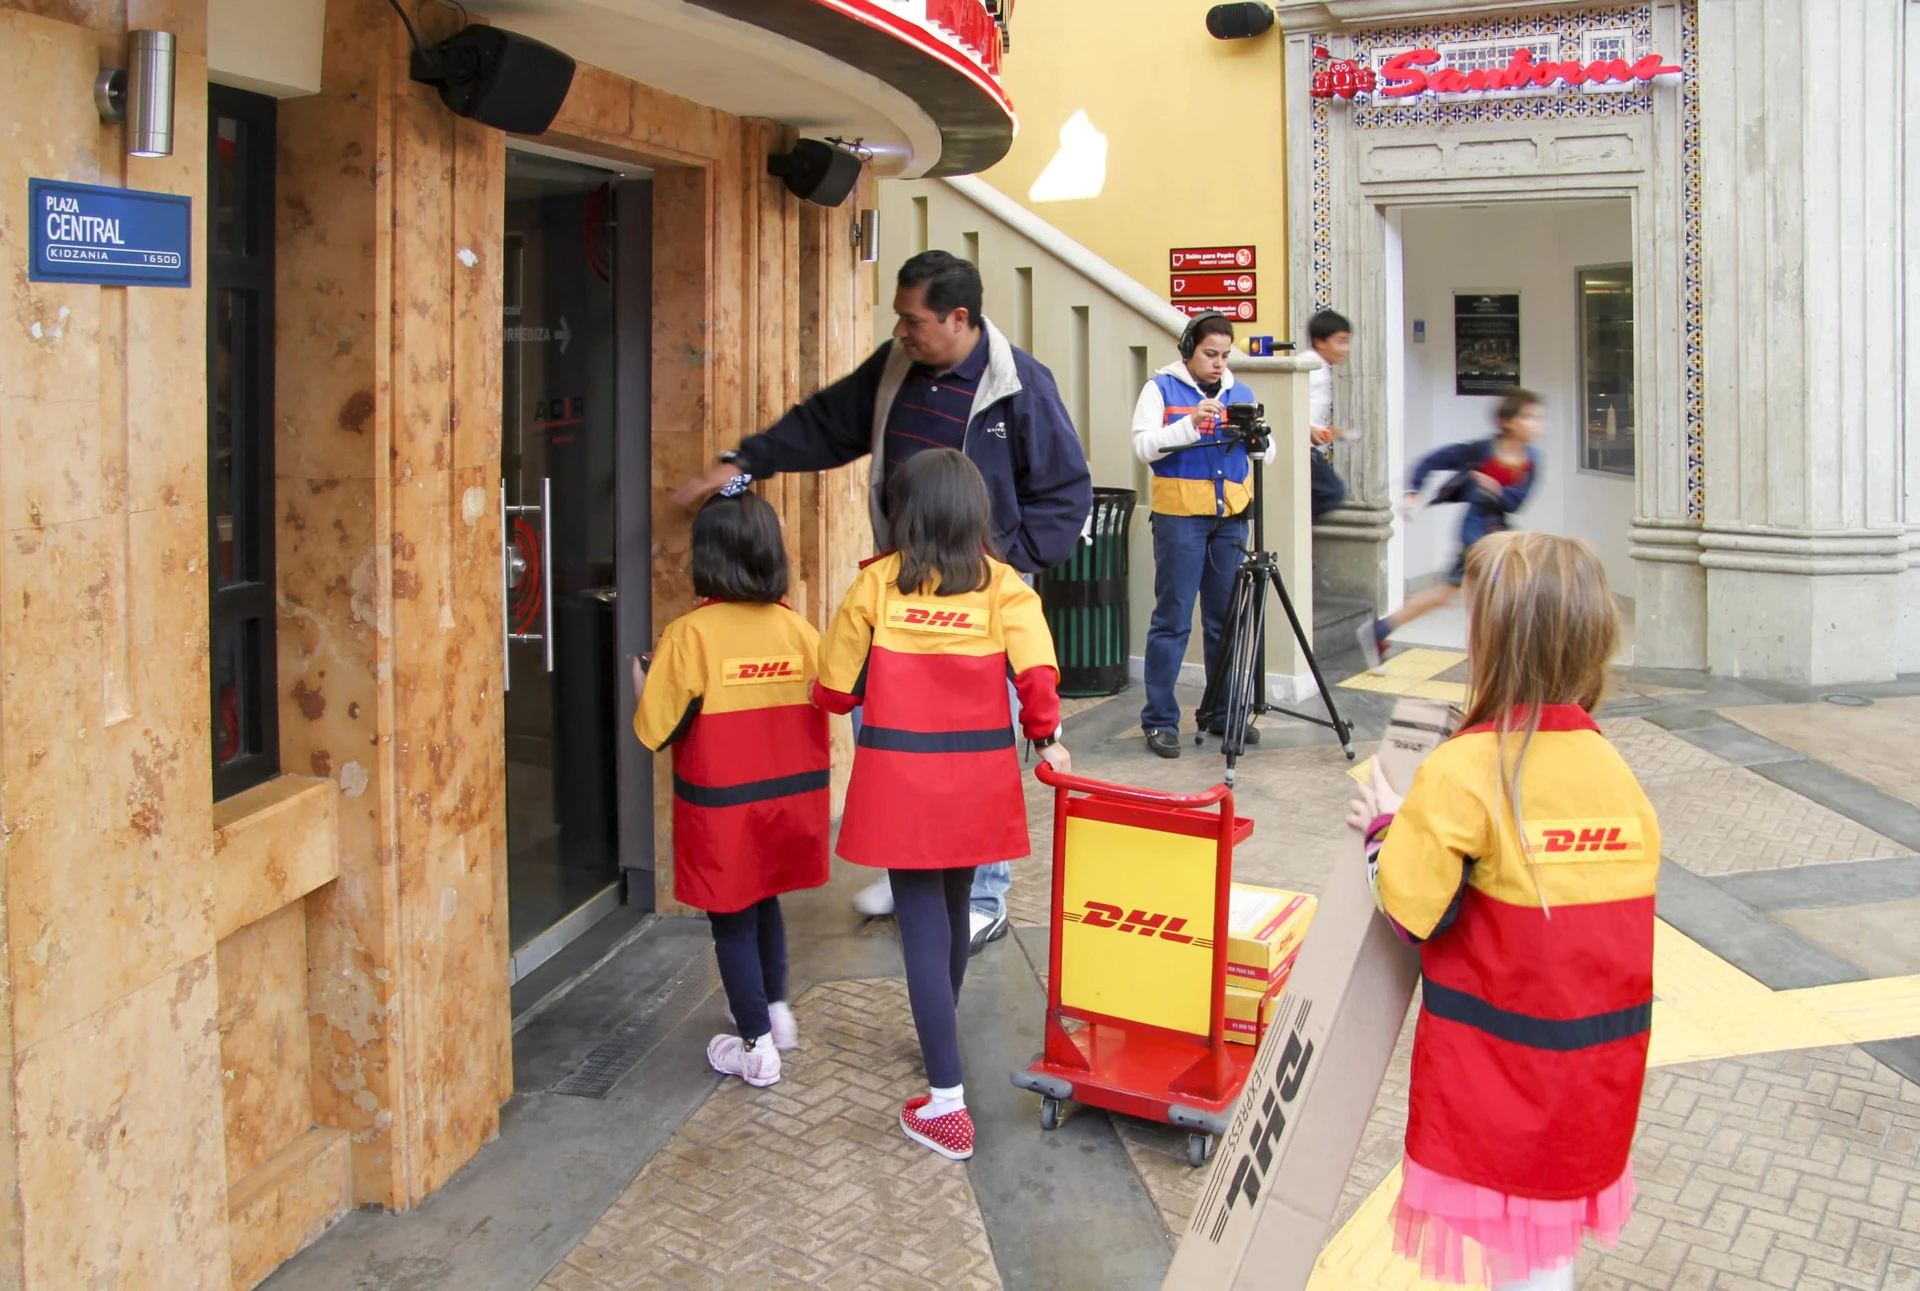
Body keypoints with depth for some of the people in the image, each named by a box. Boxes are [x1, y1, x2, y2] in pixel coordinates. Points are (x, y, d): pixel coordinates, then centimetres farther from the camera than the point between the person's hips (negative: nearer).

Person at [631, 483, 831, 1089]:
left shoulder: (690, 635, -18)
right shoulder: (799, 630, -6)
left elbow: (659, 731, -15)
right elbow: (823, 712, 2)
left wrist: (643, 689, 3)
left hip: (722, 806, -4)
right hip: (789, 796, 5)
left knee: (732, 919, 10)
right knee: (765, 903, 25)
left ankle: (757, 1046, 14)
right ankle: (775, 1009, 38)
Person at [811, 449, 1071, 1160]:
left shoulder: (877, 583, -6)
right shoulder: (1003, 586, -3)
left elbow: (834, 690, -1)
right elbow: (1037, 674, -15)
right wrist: (1045, 736, 2)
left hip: (900, 780, -3)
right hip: (977, 778, 3)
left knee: (922, 924, 1)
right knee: (954, 906, 23)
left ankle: (946, 1102, -3)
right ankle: (938, 1035, 46)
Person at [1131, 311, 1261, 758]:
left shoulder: (1240, 393, 15)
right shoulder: (1162, 388, 3)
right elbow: (1143, 445, -9)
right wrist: (1191, 424, -21)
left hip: (1231, 518, 5)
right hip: (1179, 517, -4)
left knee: (1226, 620, 9)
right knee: (1172, 620, -4)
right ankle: (1159, 721, 2)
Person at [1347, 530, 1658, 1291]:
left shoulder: (1464, 769, -20)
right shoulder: (1612, 766, -2)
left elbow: (1412, 907, -21)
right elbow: (1631, 878, 5)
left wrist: (1386, 828, -4)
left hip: (1501, 1056, -6)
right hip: (1603, 1047, 6)